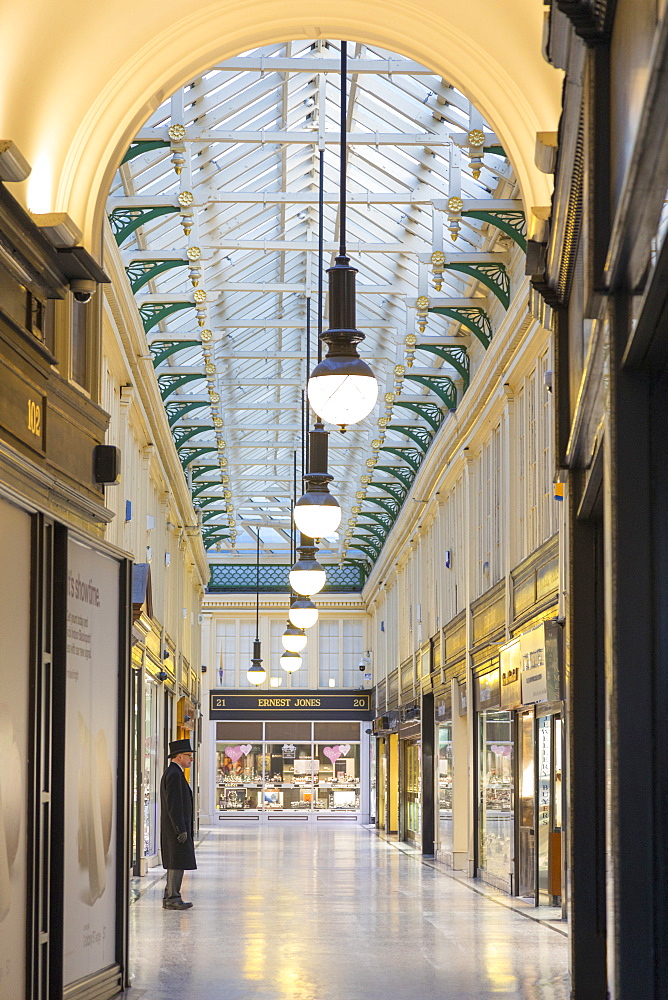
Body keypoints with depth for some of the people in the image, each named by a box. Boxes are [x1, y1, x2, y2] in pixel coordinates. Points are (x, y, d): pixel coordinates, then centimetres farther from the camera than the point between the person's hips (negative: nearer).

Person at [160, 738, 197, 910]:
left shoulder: (171, 773, 18)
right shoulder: (174, 775, -15)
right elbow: (174, 805, -21)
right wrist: (181, 830, -21)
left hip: (175, 828, 11)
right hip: (177, 827, -11)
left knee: (175, 864, 12)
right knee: (178, 863, -8)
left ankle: (170, 898, 15)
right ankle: (172, 899, -6)